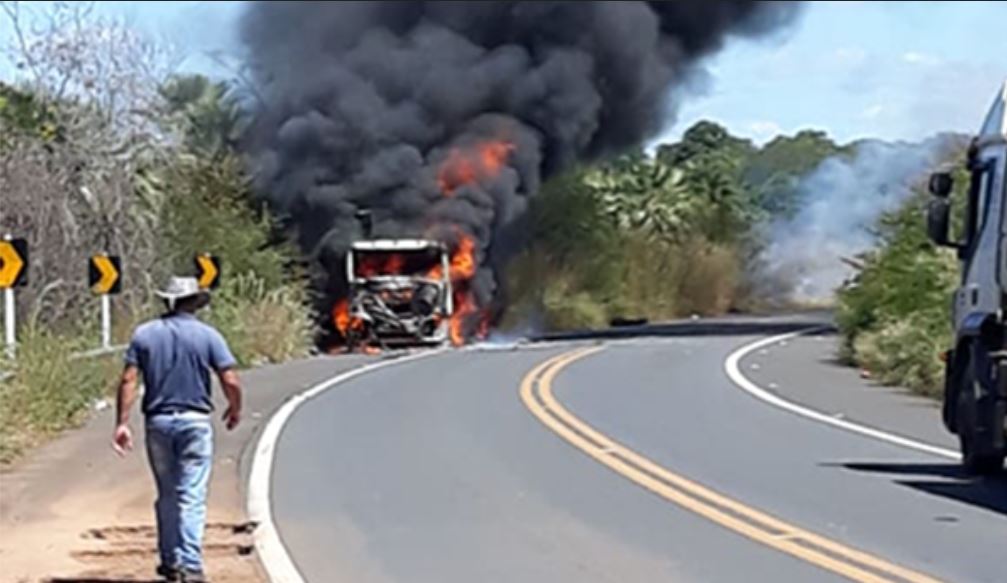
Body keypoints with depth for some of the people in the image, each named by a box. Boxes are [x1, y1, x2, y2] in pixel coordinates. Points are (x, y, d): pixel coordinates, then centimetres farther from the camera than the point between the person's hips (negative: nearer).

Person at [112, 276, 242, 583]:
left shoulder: (144, 334, 3)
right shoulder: (207, 335, -4)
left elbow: (128, 380, -4)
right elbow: (230, 382, -8)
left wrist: (122, 423, -3)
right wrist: (235, 409, 11)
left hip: (158, 422, 3)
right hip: (194, 421, -3)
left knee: (166, 495, 16)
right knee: (192, 497, -2)